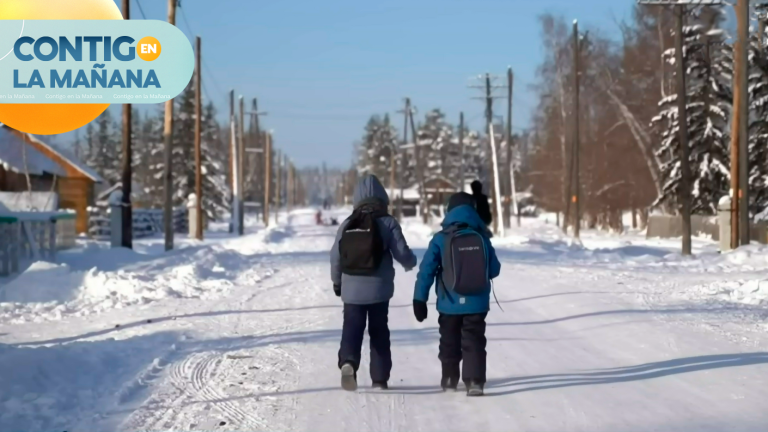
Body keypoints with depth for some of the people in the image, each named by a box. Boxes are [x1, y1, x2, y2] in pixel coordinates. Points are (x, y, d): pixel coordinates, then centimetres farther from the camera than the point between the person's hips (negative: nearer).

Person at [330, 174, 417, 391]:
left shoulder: (347, 224, 1)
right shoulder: (387, 223, -7)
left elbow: (336, 256, 5)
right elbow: (402, 253, -8)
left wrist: (336, 280, 21)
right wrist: (411, 263, 16)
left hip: (352, 289, 1)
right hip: (379, 289, -1)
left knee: (352, 328, 3)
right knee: (379, 332, 11)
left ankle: (348, 361, -26)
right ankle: (379, 378, 13)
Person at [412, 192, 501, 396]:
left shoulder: (441, 239, -9)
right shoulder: (482, 238, -3)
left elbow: (426, 270, -11)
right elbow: (494, 270, 5)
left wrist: (419, 300, -5)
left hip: (450, 304, 0)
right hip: (477, 303, 0)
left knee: (449, 341, 17)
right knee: (474, 341, 4)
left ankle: (450, 378, 30)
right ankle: (474, 380, -9)